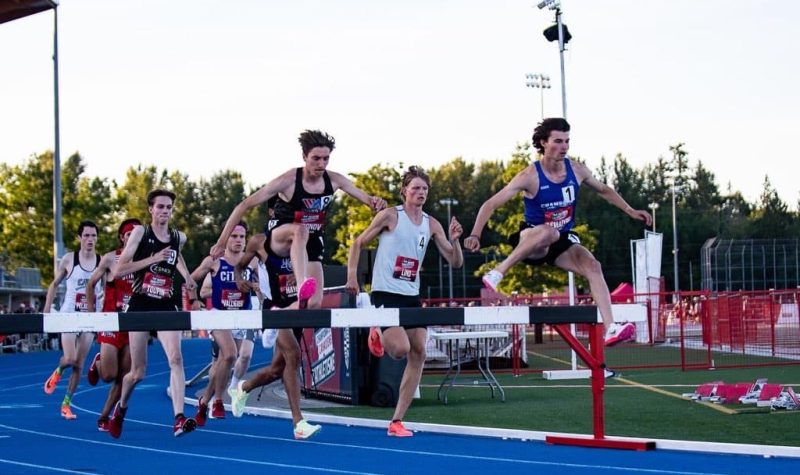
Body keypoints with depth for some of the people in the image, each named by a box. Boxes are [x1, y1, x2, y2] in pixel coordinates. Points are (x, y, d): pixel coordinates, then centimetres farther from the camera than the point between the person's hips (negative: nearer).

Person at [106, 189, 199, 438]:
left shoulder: (179, 238, 6)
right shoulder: (140, 232, -6)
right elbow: (117, 271, -13)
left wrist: (187, 276, 16)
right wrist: (153, 259, -20)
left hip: (166, 308, 2)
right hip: (140, 307, -2)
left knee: (176, 358, -20)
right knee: (137, 372, 5)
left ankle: (179, 419, -29)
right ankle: (121, 409, 36)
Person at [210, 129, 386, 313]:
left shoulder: (334, 180, -8)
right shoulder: (288, 181, -20)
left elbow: (365, 198, 2)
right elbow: (244, 205, -18)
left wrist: (374, 202, -26)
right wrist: (222, 242, -19)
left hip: (311, 242, 5)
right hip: (278, 238, -5)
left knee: (315, 304, -10)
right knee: (301, 231, -41)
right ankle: (303, 287, -61)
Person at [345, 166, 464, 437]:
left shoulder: (432, 225, 7)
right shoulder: (390, 216, -6)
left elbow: (456, 263, 7)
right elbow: (358, 244, 1)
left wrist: (454, 240, -12)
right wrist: (352, 275, -11)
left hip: (412, 296, 6)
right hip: (385, 293, -6)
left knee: (418, 353, -3)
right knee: (400, 349, -22)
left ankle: (397, 421, 4)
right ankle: (377, 334, 16)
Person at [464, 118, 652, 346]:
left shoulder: (576, 170, -3)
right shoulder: (530, 177, -18)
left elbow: (604, 190, 17)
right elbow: (490, 204, -18)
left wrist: (630, 211, 11)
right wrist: (475, 235, -31)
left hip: (562, 242, 5)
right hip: (531, 242, -5)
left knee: (592, 266, -23)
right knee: (548, 232, -40)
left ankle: (610, 329, -29)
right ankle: (497, 274, -31)